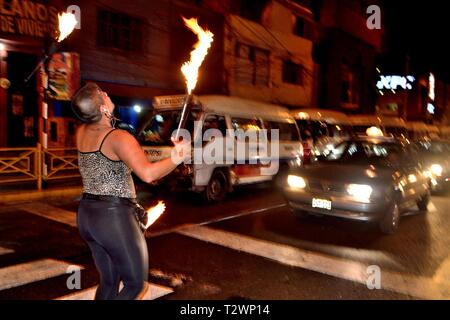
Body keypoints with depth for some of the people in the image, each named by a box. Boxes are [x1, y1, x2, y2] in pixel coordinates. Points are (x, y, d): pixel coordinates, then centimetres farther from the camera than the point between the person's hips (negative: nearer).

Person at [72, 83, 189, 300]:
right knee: (136, 285, 8)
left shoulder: (81, 133, 4)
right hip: (114, 217, -8)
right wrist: (175, 159, -20)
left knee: (109, 282, 21)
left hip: (86, 215, 8)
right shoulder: (118, 137, -18)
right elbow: (148, 174, -32)